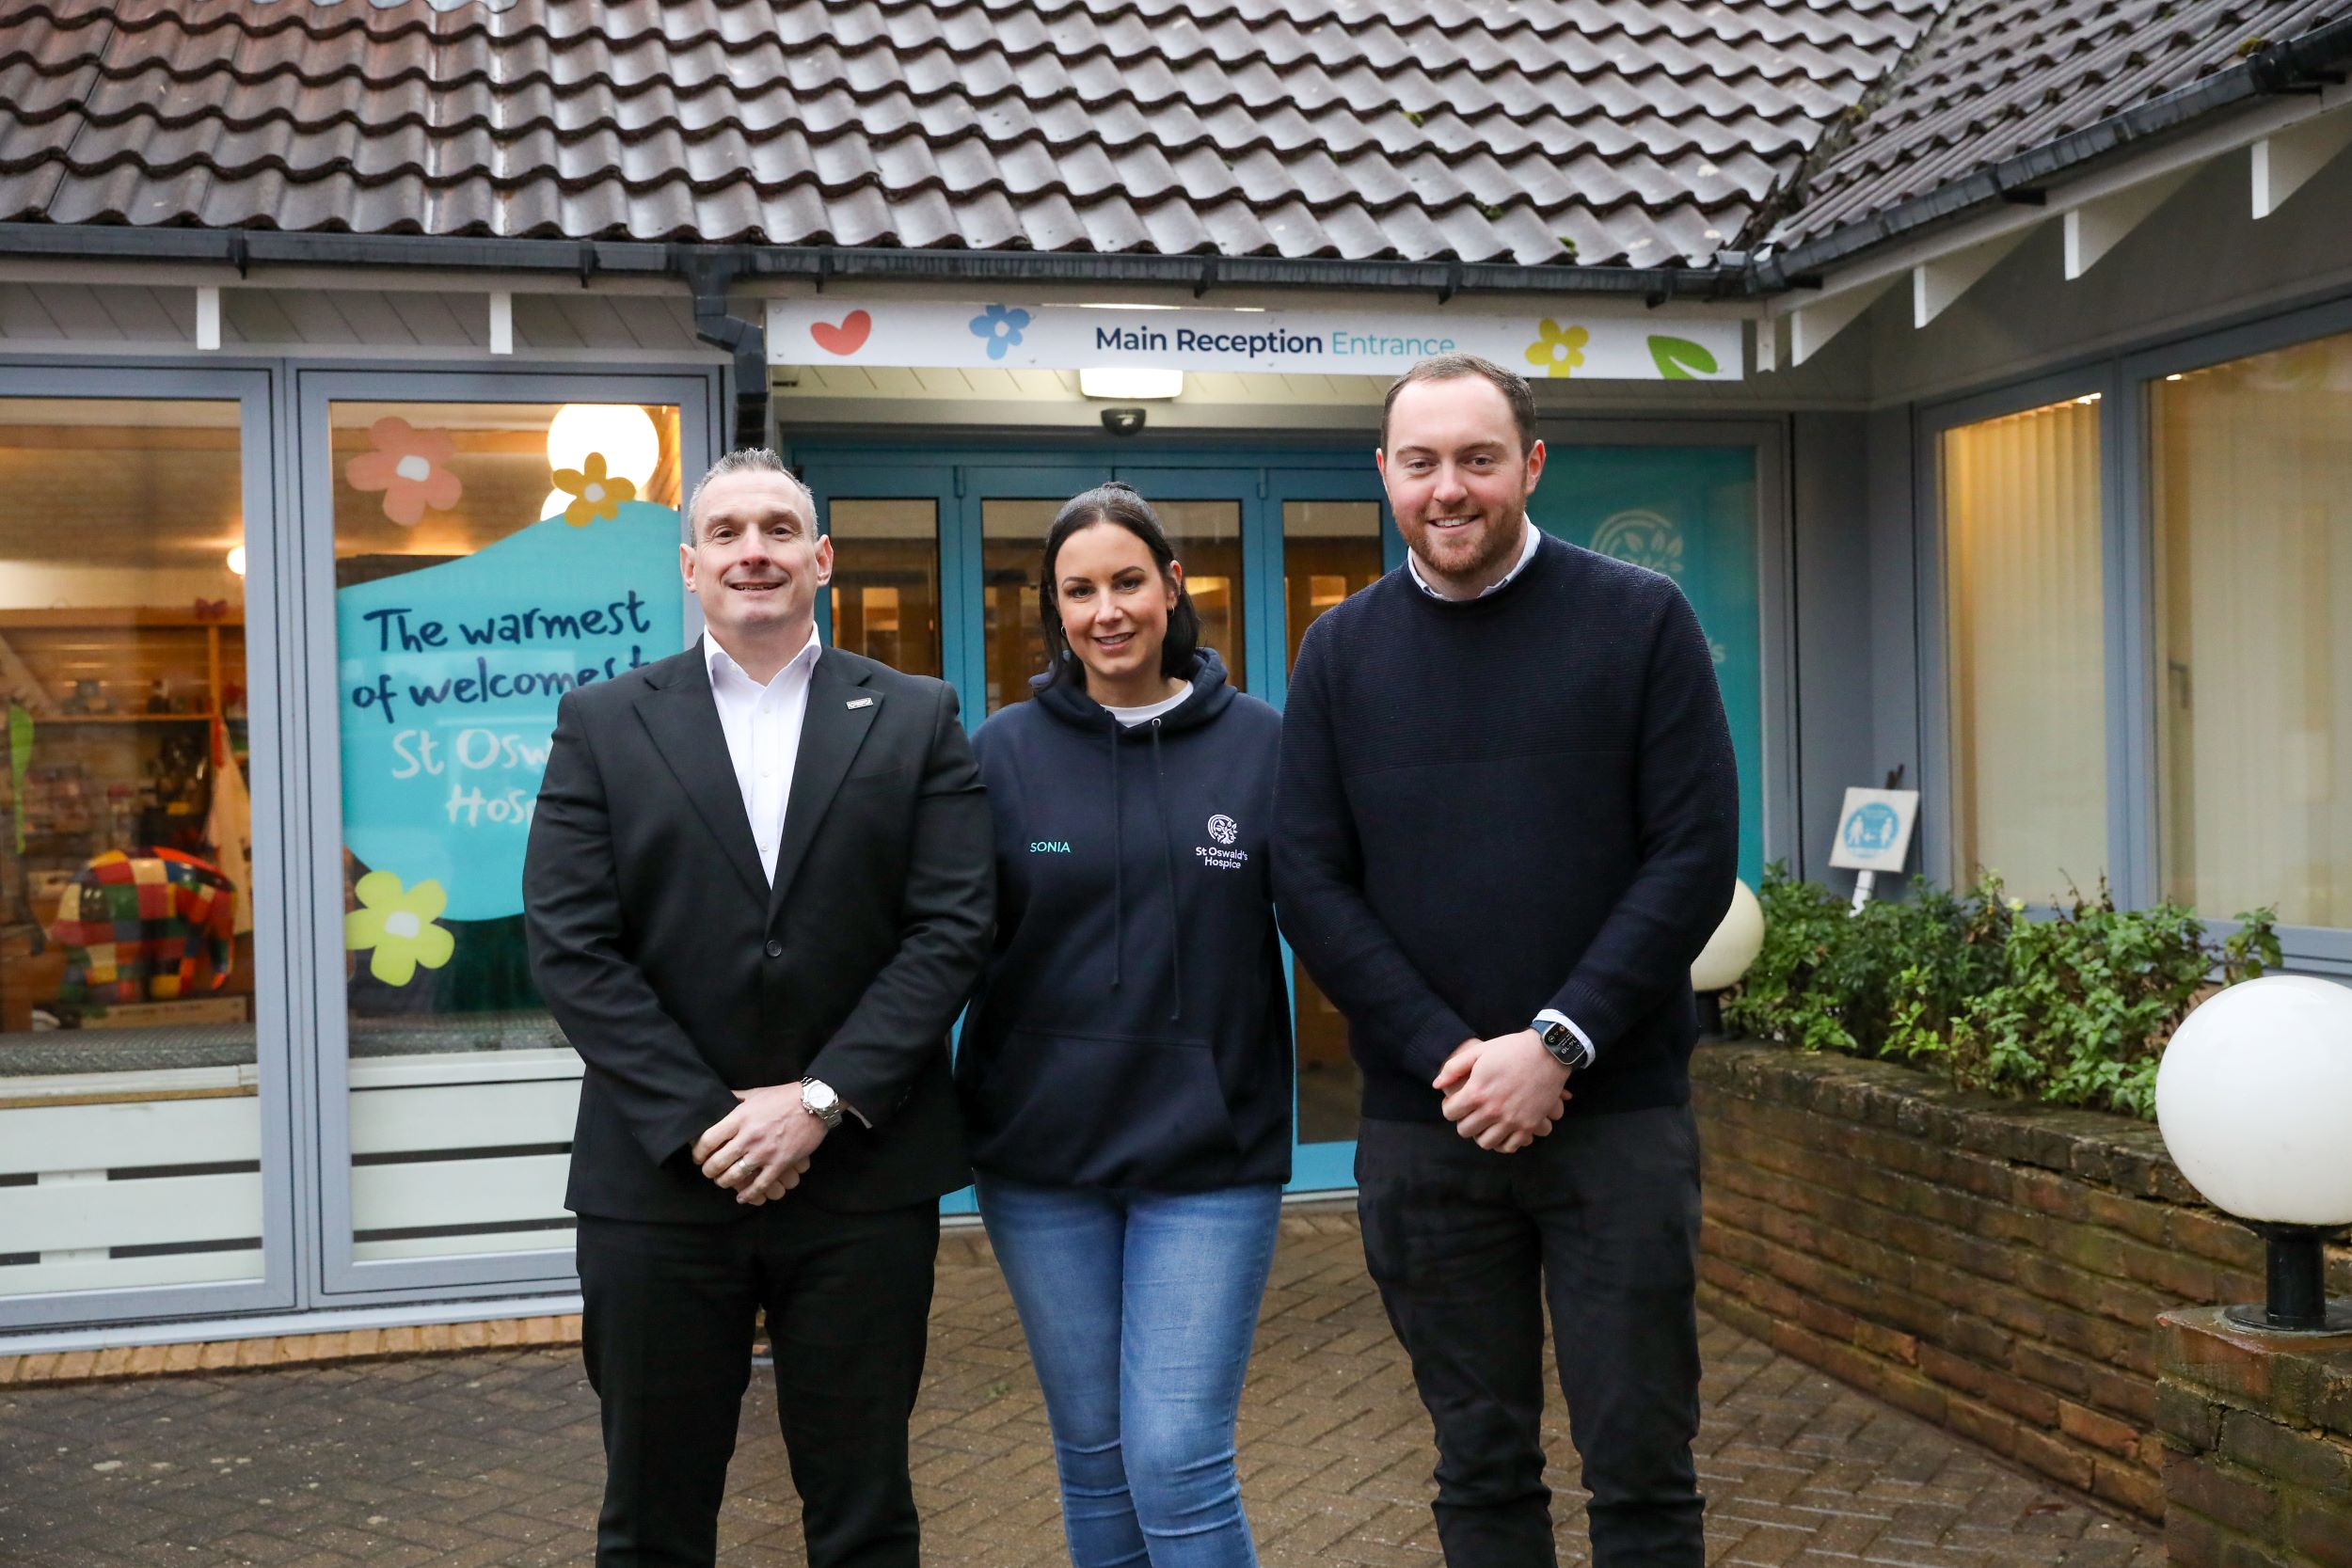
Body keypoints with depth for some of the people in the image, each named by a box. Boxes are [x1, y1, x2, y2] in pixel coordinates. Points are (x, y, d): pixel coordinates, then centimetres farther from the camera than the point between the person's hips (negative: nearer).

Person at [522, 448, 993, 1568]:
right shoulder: (603, 724, 5)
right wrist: (699, 1122, -11)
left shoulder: (916, 721, 5)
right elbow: (569, 946, -3)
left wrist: (821, 1099, -13)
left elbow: (952, 928, -4)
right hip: (660, 1178, 0)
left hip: (863, 1175, 0)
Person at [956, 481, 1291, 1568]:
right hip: (1043, 1157, 2)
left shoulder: (1261, 744, -1)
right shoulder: (1005, 752, 1)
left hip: (1209, 1153, -2)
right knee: (1091, 1457, 13)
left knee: (1179, 1465, -6)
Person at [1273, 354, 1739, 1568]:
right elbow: (1307, 879, 1)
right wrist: (1450, 1054, -11)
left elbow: (1694, 856, -5)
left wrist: (1556, 1046, -14)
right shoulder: (1342, 650, 6)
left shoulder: (1641, 621, 0)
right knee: (1480, 1468, 11)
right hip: (1422, 1125, 2)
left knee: (1640, 1467, 5)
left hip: (1616, 1111, -2)